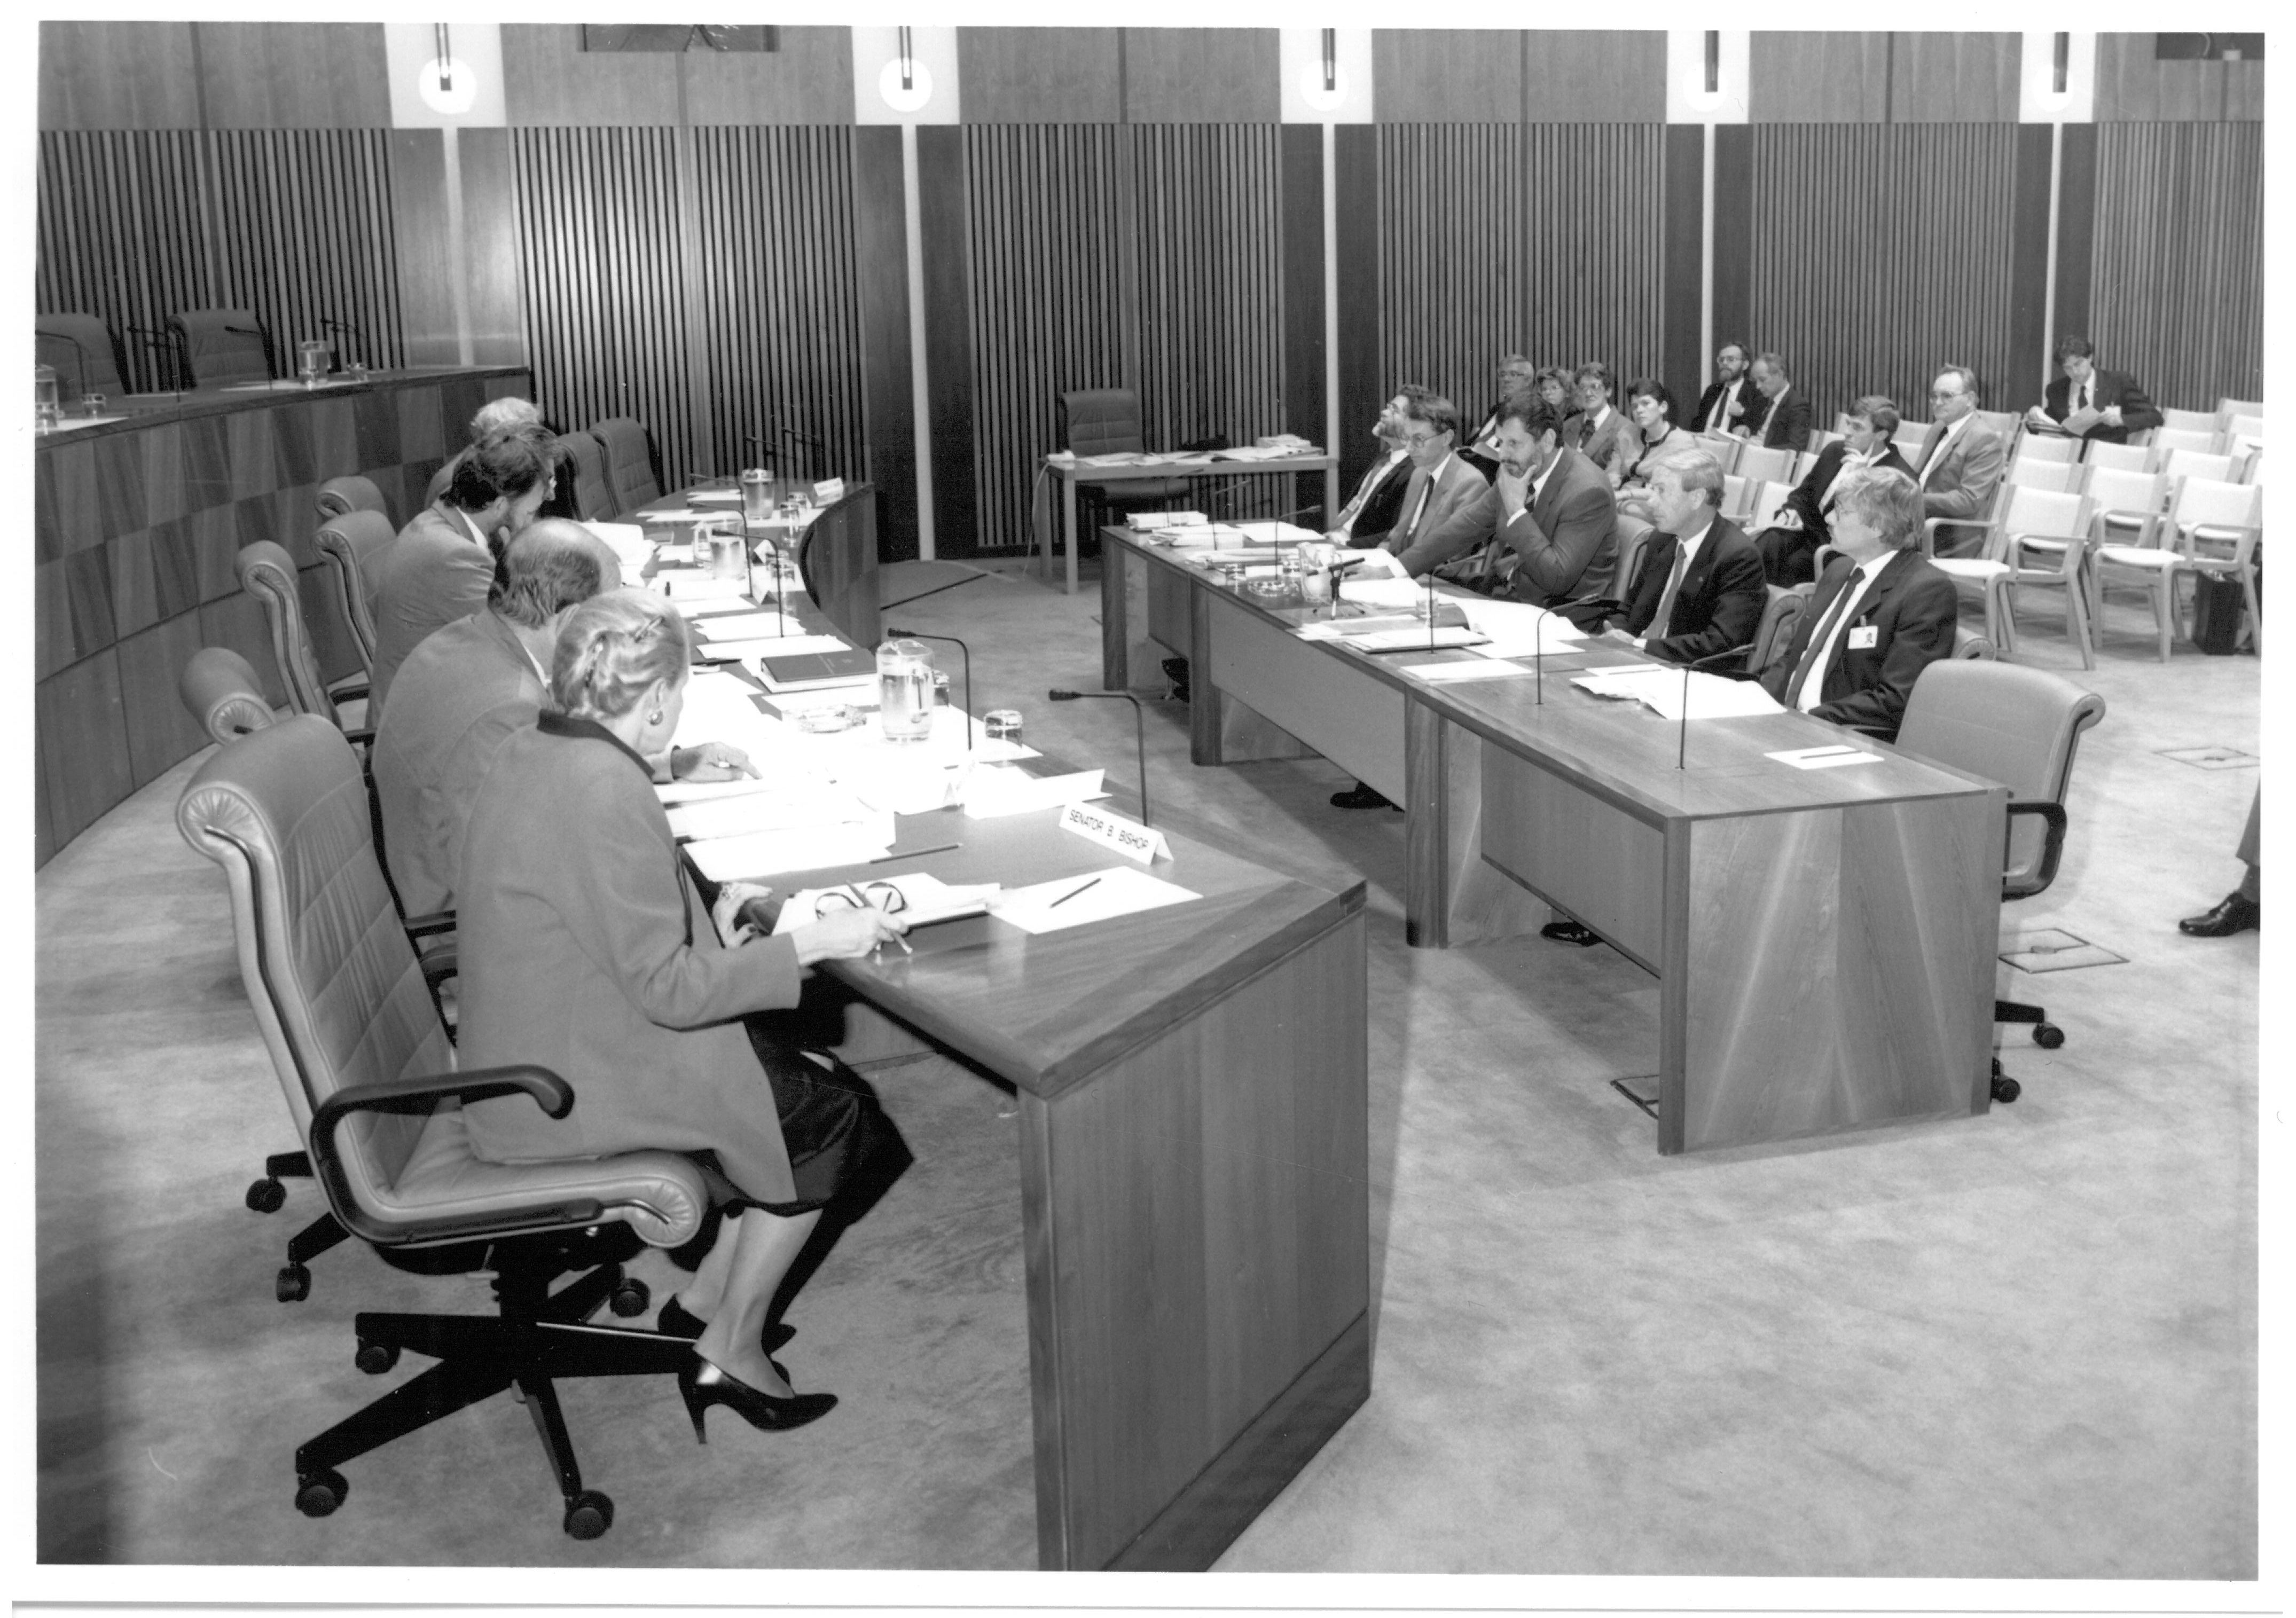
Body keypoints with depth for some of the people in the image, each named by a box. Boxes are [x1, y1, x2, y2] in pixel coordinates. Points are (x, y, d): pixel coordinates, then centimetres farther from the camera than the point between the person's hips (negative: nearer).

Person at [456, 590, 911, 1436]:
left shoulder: (529, 752, 4)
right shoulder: (607, 793, -27)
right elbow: (668, 987, -24)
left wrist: (706, 920, 13)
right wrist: (809, 943, -17)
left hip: (532, 1055, 9)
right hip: (573, 1089, -9)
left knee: (800, 1080, 13)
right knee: (825, 1120, 1)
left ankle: (705, 1300, 18)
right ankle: (729, 1355, 12)